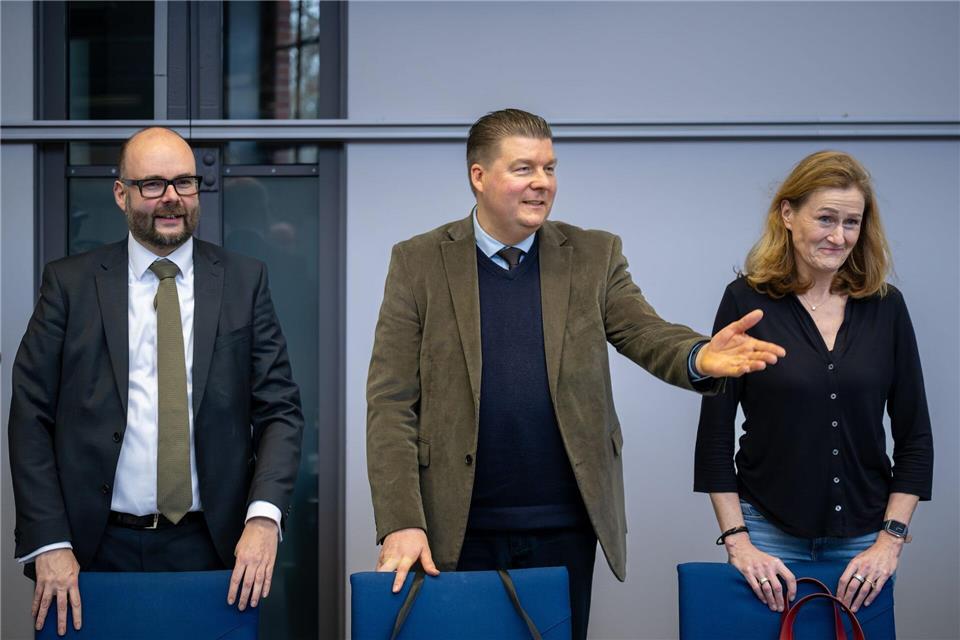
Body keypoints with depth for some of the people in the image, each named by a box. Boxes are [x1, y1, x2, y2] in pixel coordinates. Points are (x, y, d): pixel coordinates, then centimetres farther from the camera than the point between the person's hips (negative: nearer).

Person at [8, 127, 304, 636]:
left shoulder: (244, 282, 5)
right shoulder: (70, 283, 3)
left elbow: (280, 412, 1)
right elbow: (31, 417, 0)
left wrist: (264, 517, -14)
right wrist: (49, 544, -9)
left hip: (213, 550, 1)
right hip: (99, 550, 0)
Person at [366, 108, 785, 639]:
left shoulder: (594, 256, 6)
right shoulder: (418, 263, 0)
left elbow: (648, 335, -7)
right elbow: (391, 402, -3)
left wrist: (699, 357, -31)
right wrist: (400, 523, -13)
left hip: (564, 528, 2)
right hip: (458, 532, -1)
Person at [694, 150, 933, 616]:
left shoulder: (885, 306, 2)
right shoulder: (747, 300, -5)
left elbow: (915, 435, 4)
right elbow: (715, 431, -4)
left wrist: (891, 539, -4)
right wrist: (736, 540, -9)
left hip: (863, 537, 2)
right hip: (771, 531, -2)